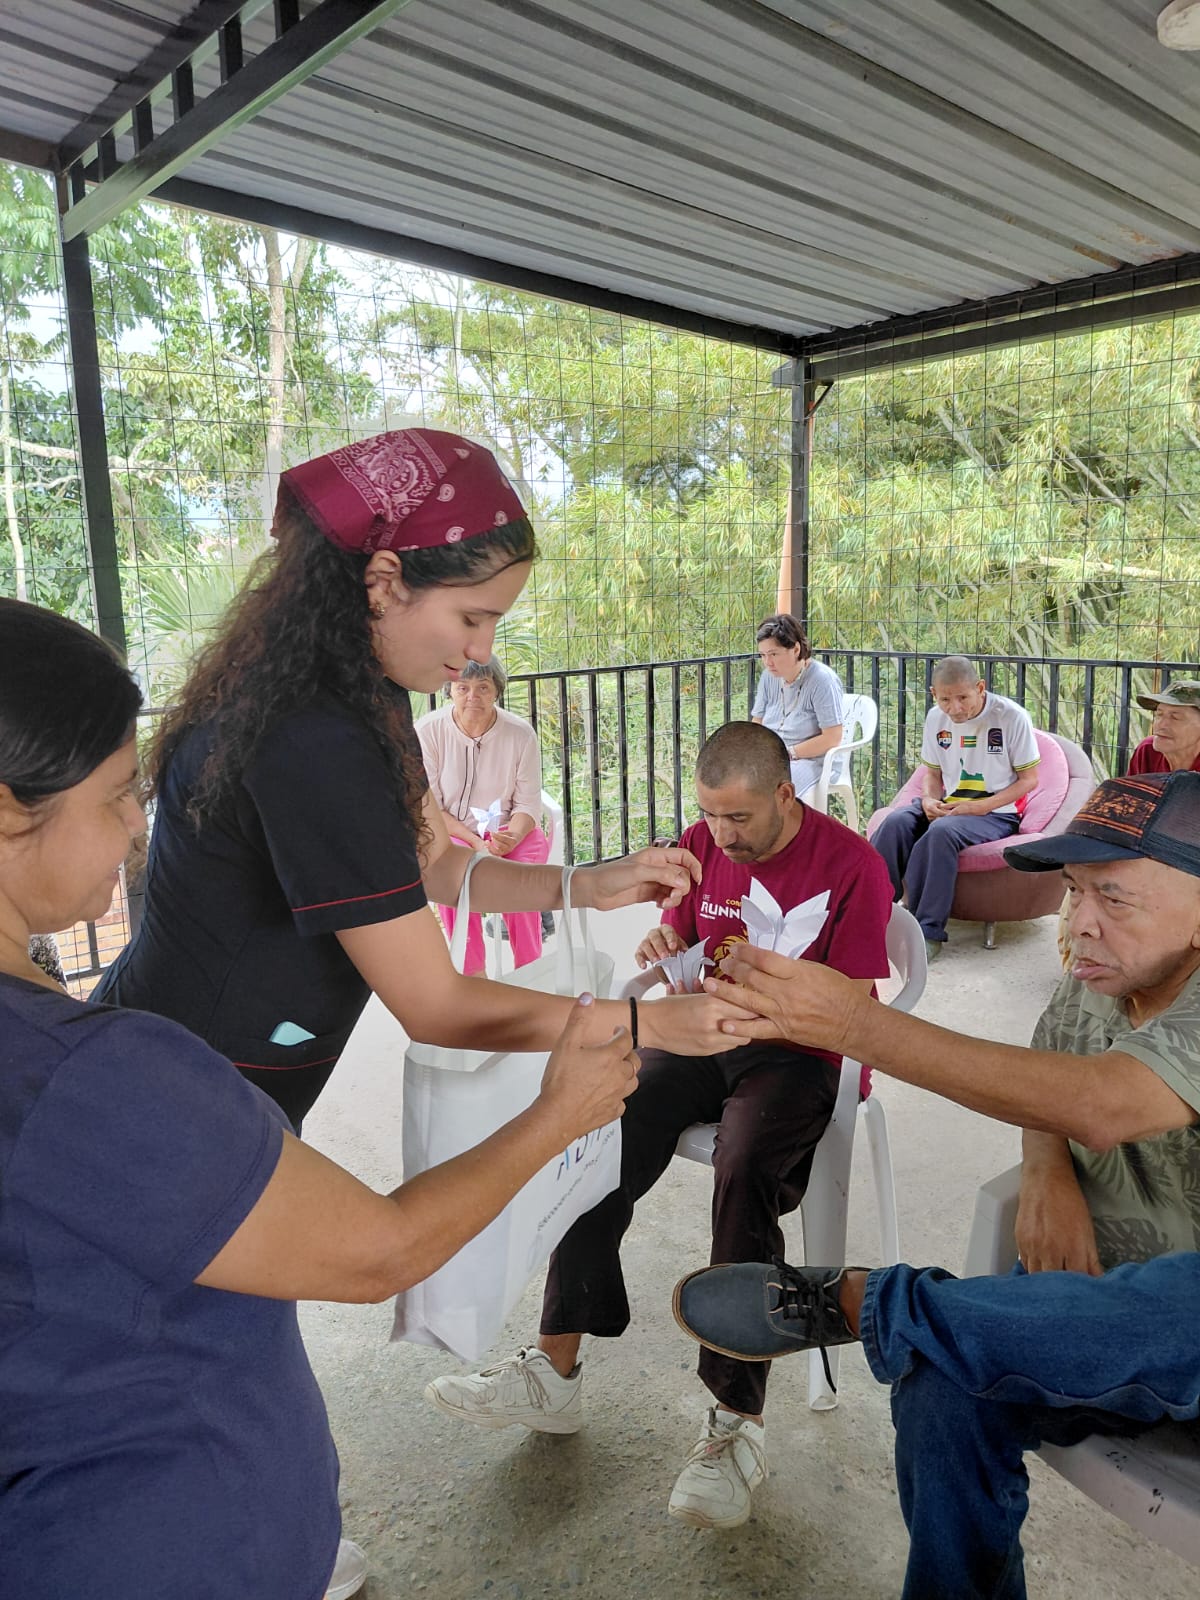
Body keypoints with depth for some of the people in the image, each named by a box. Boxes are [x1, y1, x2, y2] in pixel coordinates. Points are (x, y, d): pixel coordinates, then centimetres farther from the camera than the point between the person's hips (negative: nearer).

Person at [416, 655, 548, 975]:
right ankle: (472, 973, -20)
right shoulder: (427, 730, -9)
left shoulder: (520, 733, -6)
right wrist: (474, 841, -19)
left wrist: (511, 837, -23)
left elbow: (528, 803, -1)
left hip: (509, 831, 1)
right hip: (449, 832, -1)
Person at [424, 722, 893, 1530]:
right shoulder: (703, 842, 4)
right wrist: (664, 949, -9)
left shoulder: (851, 864, -12)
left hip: (798, 1054, -4)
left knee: (745, 1176, -32)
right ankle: (554, 1375, -8)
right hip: (701, 1038, 5)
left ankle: (739, 1422, -18)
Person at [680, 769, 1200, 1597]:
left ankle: (854, 1303, -19)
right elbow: (1045, 1090, 17)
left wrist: (855, 1020, -41)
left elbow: (1100, 1107, -37)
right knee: (944, 1388, -21)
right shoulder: (1099, 976, 4)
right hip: (1101, 1293, 6)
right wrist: (1048, 1173, -10)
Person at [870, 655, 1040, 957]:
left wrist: (982, 807, -18)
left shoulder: (1012, 717, -10)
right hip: (947, 807, 5)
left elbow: (1029, 779, -5)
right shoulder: (936, 718, 5)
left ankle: (927, 932, -28)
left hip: (997, 812, -5)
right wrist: (929, 800, -8)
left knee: (941, 831, -35)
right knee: (897, 822, -25)